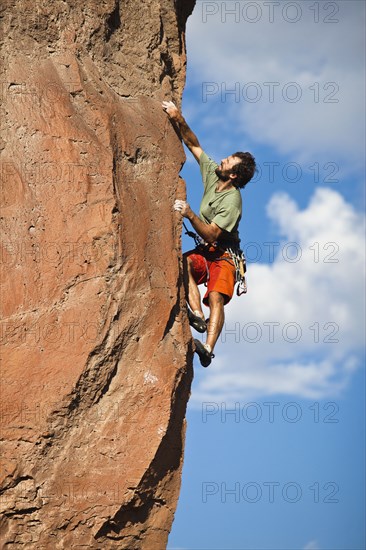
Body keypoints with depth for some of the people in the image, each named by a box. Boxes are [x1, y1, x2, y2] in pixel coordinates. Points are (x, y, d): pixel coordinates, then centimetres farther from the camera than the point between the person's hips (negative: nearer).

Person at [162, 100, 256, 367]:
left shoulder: (232, 199, -20)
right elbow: (194, 144, 6)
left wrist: (190, 215, -34)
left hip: (223, 256, -7)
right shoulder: (212, 174, 1)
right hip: (205, 252, 7)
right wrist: (180, 120, -7)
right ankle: (198, 315, -33)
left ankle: (208, 348, -43)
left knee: (216, 297, -27)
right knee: (183, 262, -26)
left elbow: (210, 235, -25)